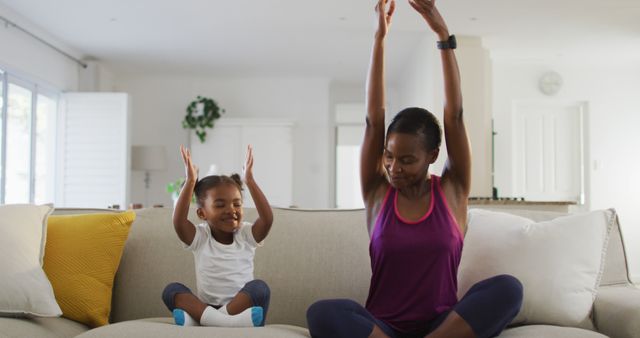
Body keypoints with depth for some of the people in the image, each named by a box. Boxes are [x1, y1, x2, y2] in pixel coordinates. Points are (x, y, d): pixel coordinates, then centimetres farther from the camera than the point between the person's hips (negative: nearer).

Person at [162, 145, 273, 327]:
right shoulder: (200, 237, 3)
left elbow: (267, 219, -16)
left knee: (259, 287, -29)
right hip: (206, 307, 1)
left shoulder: (246, 235, 4)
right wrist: (190, 182, -21)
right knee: (171, 290, -21)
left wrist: (249, 180, -21)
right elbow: (178, 222, -17)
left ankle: (198, 319, -36)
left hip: (242, 307, 0)